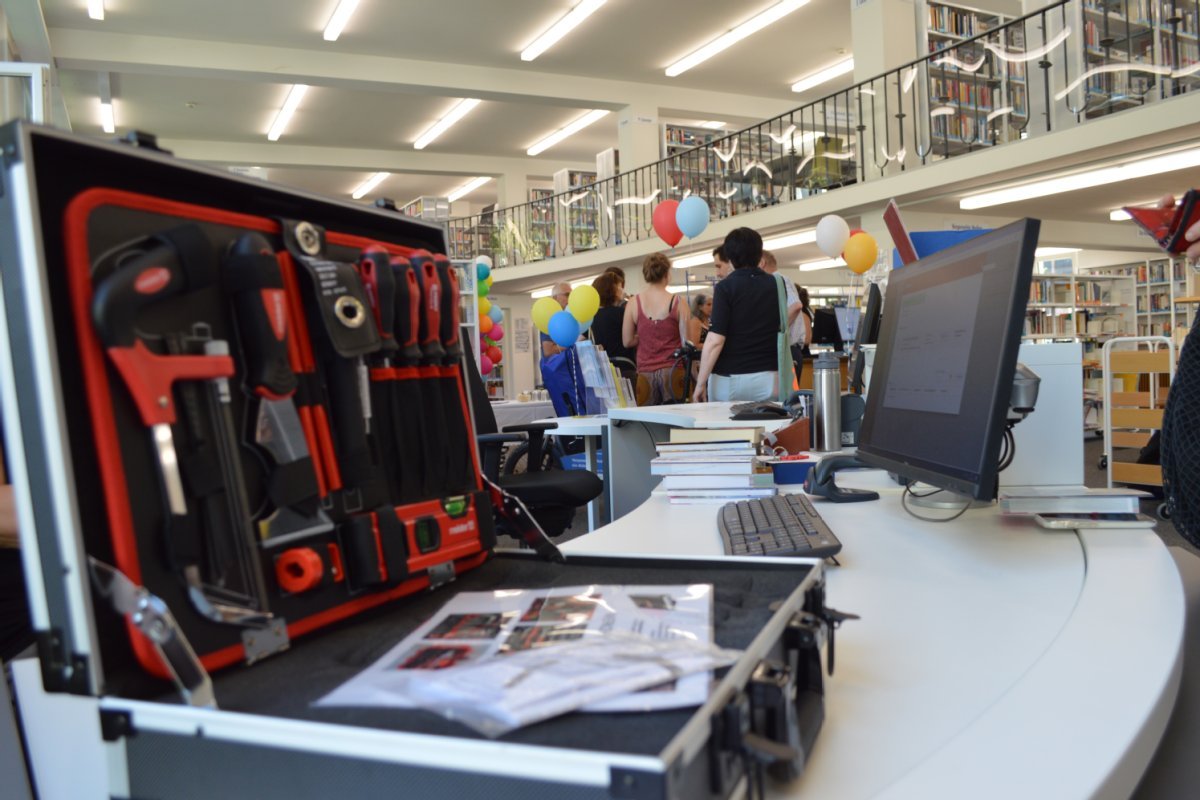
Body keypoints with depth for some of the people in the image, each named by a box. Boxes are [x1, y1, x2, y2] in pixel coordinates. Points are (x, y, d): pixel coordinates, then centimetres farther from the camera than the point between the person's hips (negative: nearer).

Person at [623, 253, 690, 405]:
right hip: (672, 369, -2)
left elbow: (627, 341, 4)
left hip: (645, 371, 2)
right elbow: (687, 343, -5)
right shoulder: (678, 303, -4)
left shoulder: (633, 303, 0)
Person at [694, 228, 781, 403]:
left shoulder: (725, 287, -8)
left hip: (729, 379, -3)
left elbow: (715, 341, -14)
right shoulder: (776, 286, 6)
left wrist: (701, 383, -9)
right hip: (767, 378, 4)